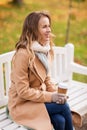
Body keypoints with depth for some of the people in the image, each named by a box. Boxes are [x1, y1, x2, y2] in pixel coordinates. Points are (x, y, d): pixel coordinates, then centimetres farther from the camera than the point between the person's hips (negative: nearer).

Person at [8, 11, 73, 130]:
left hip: (39, 97, 6)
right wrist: (50, 97, -21)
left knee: (60, 120, -19)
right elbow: (23, 91, -21)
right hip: (22, 104, -6)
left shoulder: (45, 50, 2)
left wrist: (56, 93, -7)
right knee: (63, 105, -21)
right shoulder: (23, 54, -23)